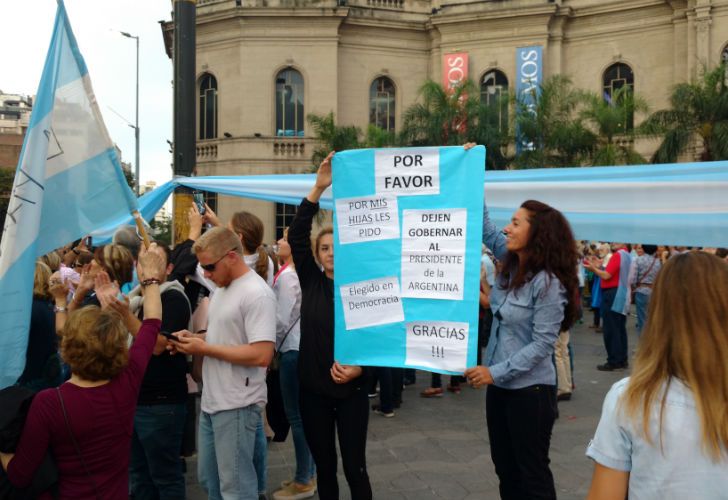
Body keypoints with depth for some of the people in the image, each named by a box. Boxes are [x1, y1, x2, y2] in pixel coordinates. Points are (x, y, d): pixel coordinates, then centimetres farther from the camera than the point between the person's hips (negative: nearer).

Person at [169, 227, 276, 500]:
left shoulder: (257, 294, -18)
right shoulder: (221, 289, 11)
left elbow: (261, 355, -25)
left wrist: (204, 349, -19)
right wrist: (194, 337, 2)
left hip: (237, 405, -9)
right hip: (211, 401, 9)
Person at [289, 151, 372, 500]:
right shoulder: (311, 281, 1)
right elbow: (297, 236, -11)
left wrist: (359, 368, -20)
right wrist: (317, 189, -19)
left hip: (351, 390, -2)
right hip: (313, 388, 2)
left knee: (354, 466, 4)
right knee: (324, 465, 13)